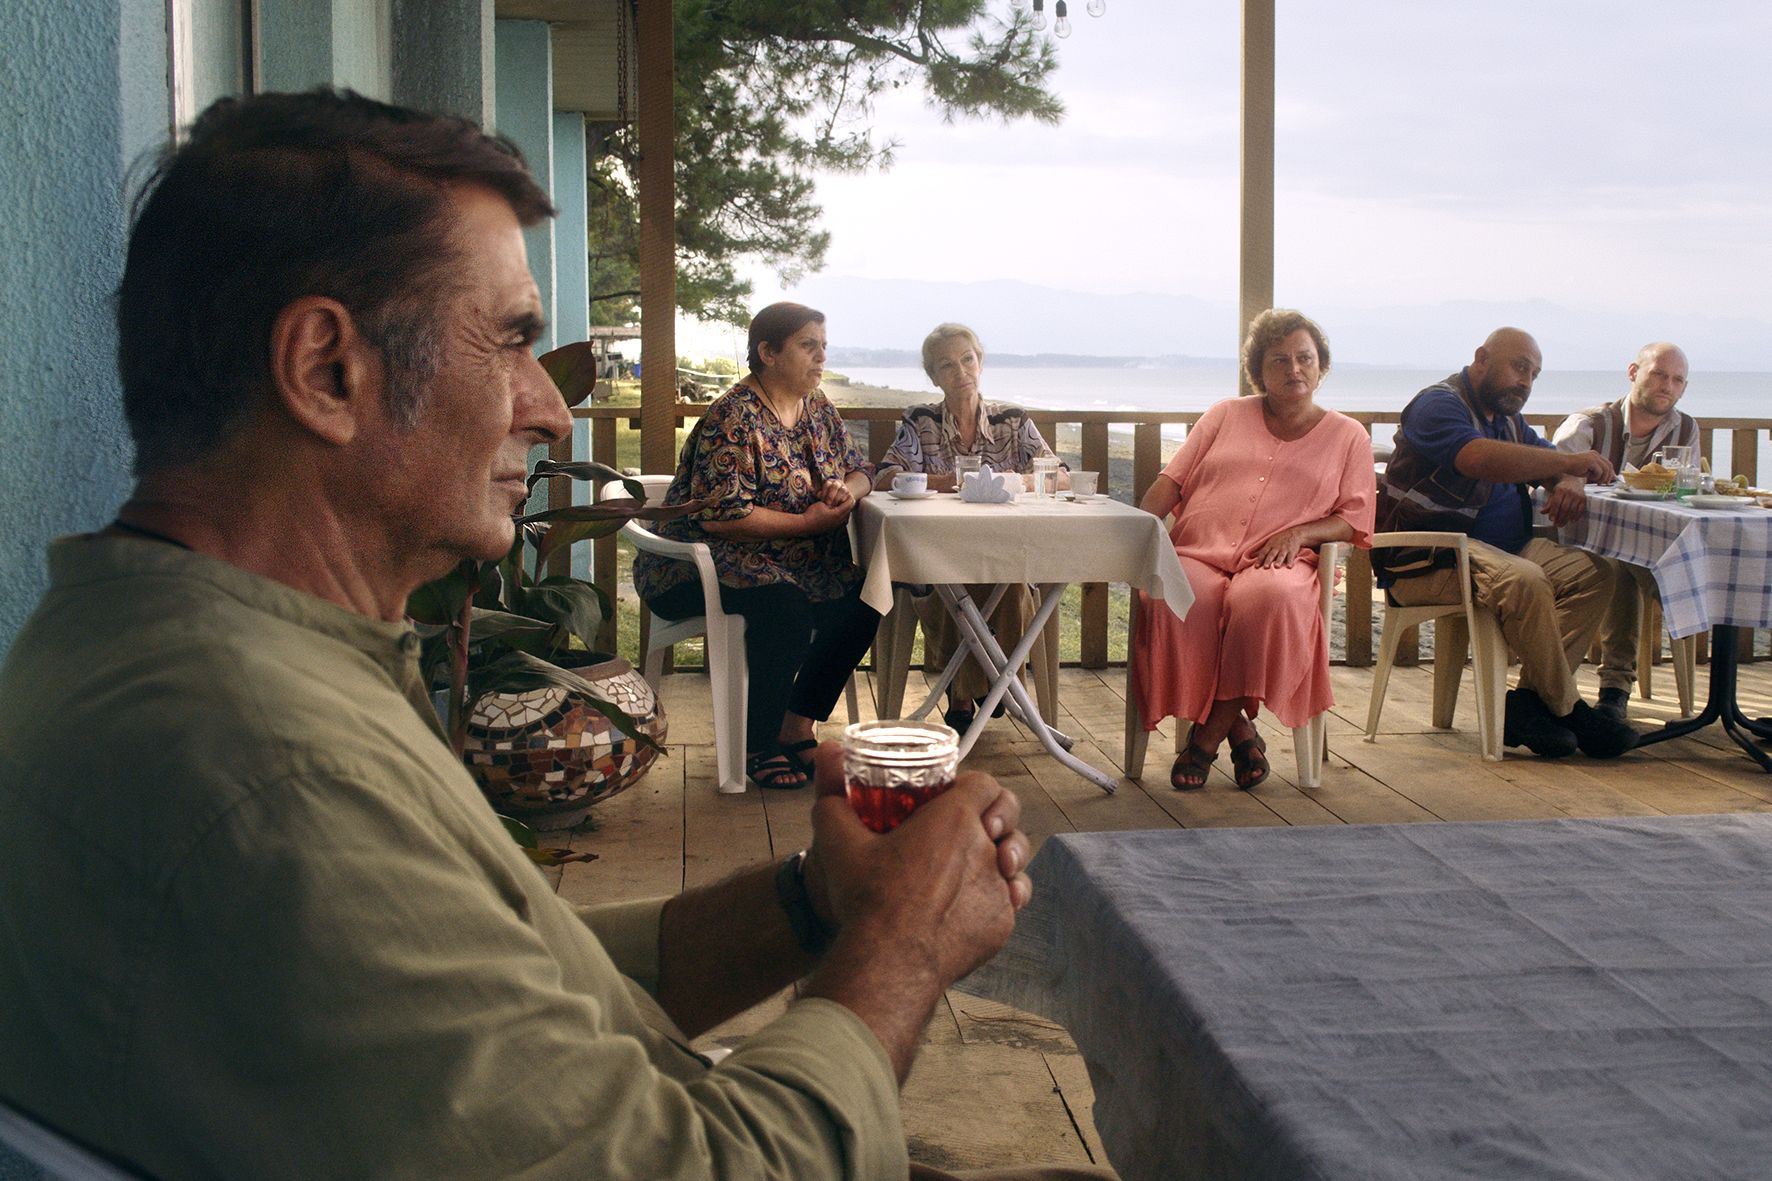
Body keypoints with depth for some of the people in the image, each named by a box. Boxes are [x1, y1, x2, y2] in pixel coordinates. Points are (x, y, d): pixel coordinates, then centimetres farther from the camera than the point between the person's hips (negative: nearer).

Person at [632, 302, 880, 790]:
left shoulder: (818, 408, 9)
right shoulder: (734, 419, -18)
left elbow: (859, 469, 16)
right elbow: (722, 516, -25)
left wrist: (848, 489, -10)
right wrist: (810, 521, -20)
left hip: (792, 562, 8)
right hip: (702, 563, -8)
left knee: (859, 603, -14)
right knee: (786, 605, -34)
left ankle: (797, 728, -2)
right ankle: (759, 745, -18)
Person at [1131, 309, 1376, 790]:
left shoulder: (1347, 435, 19)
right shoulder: (1225, 416, 22)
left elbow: (1355, 517, 11)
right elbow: (1171, 481, 16)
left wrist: (1300, 533, -9)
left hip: (1277, 563, -1)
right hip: (1197, 553, 1)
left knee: (1267, 597, -40)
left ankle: (1208, 737, -24)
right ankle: (1238, 729, -19)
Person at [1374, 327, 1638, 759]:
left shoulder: (1507, 419, 22)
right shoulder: (1439, 405, -10)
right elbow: (1481, 459, -30)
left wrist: (1569, 484, -2)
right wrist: (1571, 461, -34)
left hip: (1498, 548, 10)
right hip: (1428, 561, -10)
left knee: (1593, 572, -9)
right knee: (1524, 581, -35)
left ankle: (1528, 700, -19)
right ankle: (1567, 709, -18)